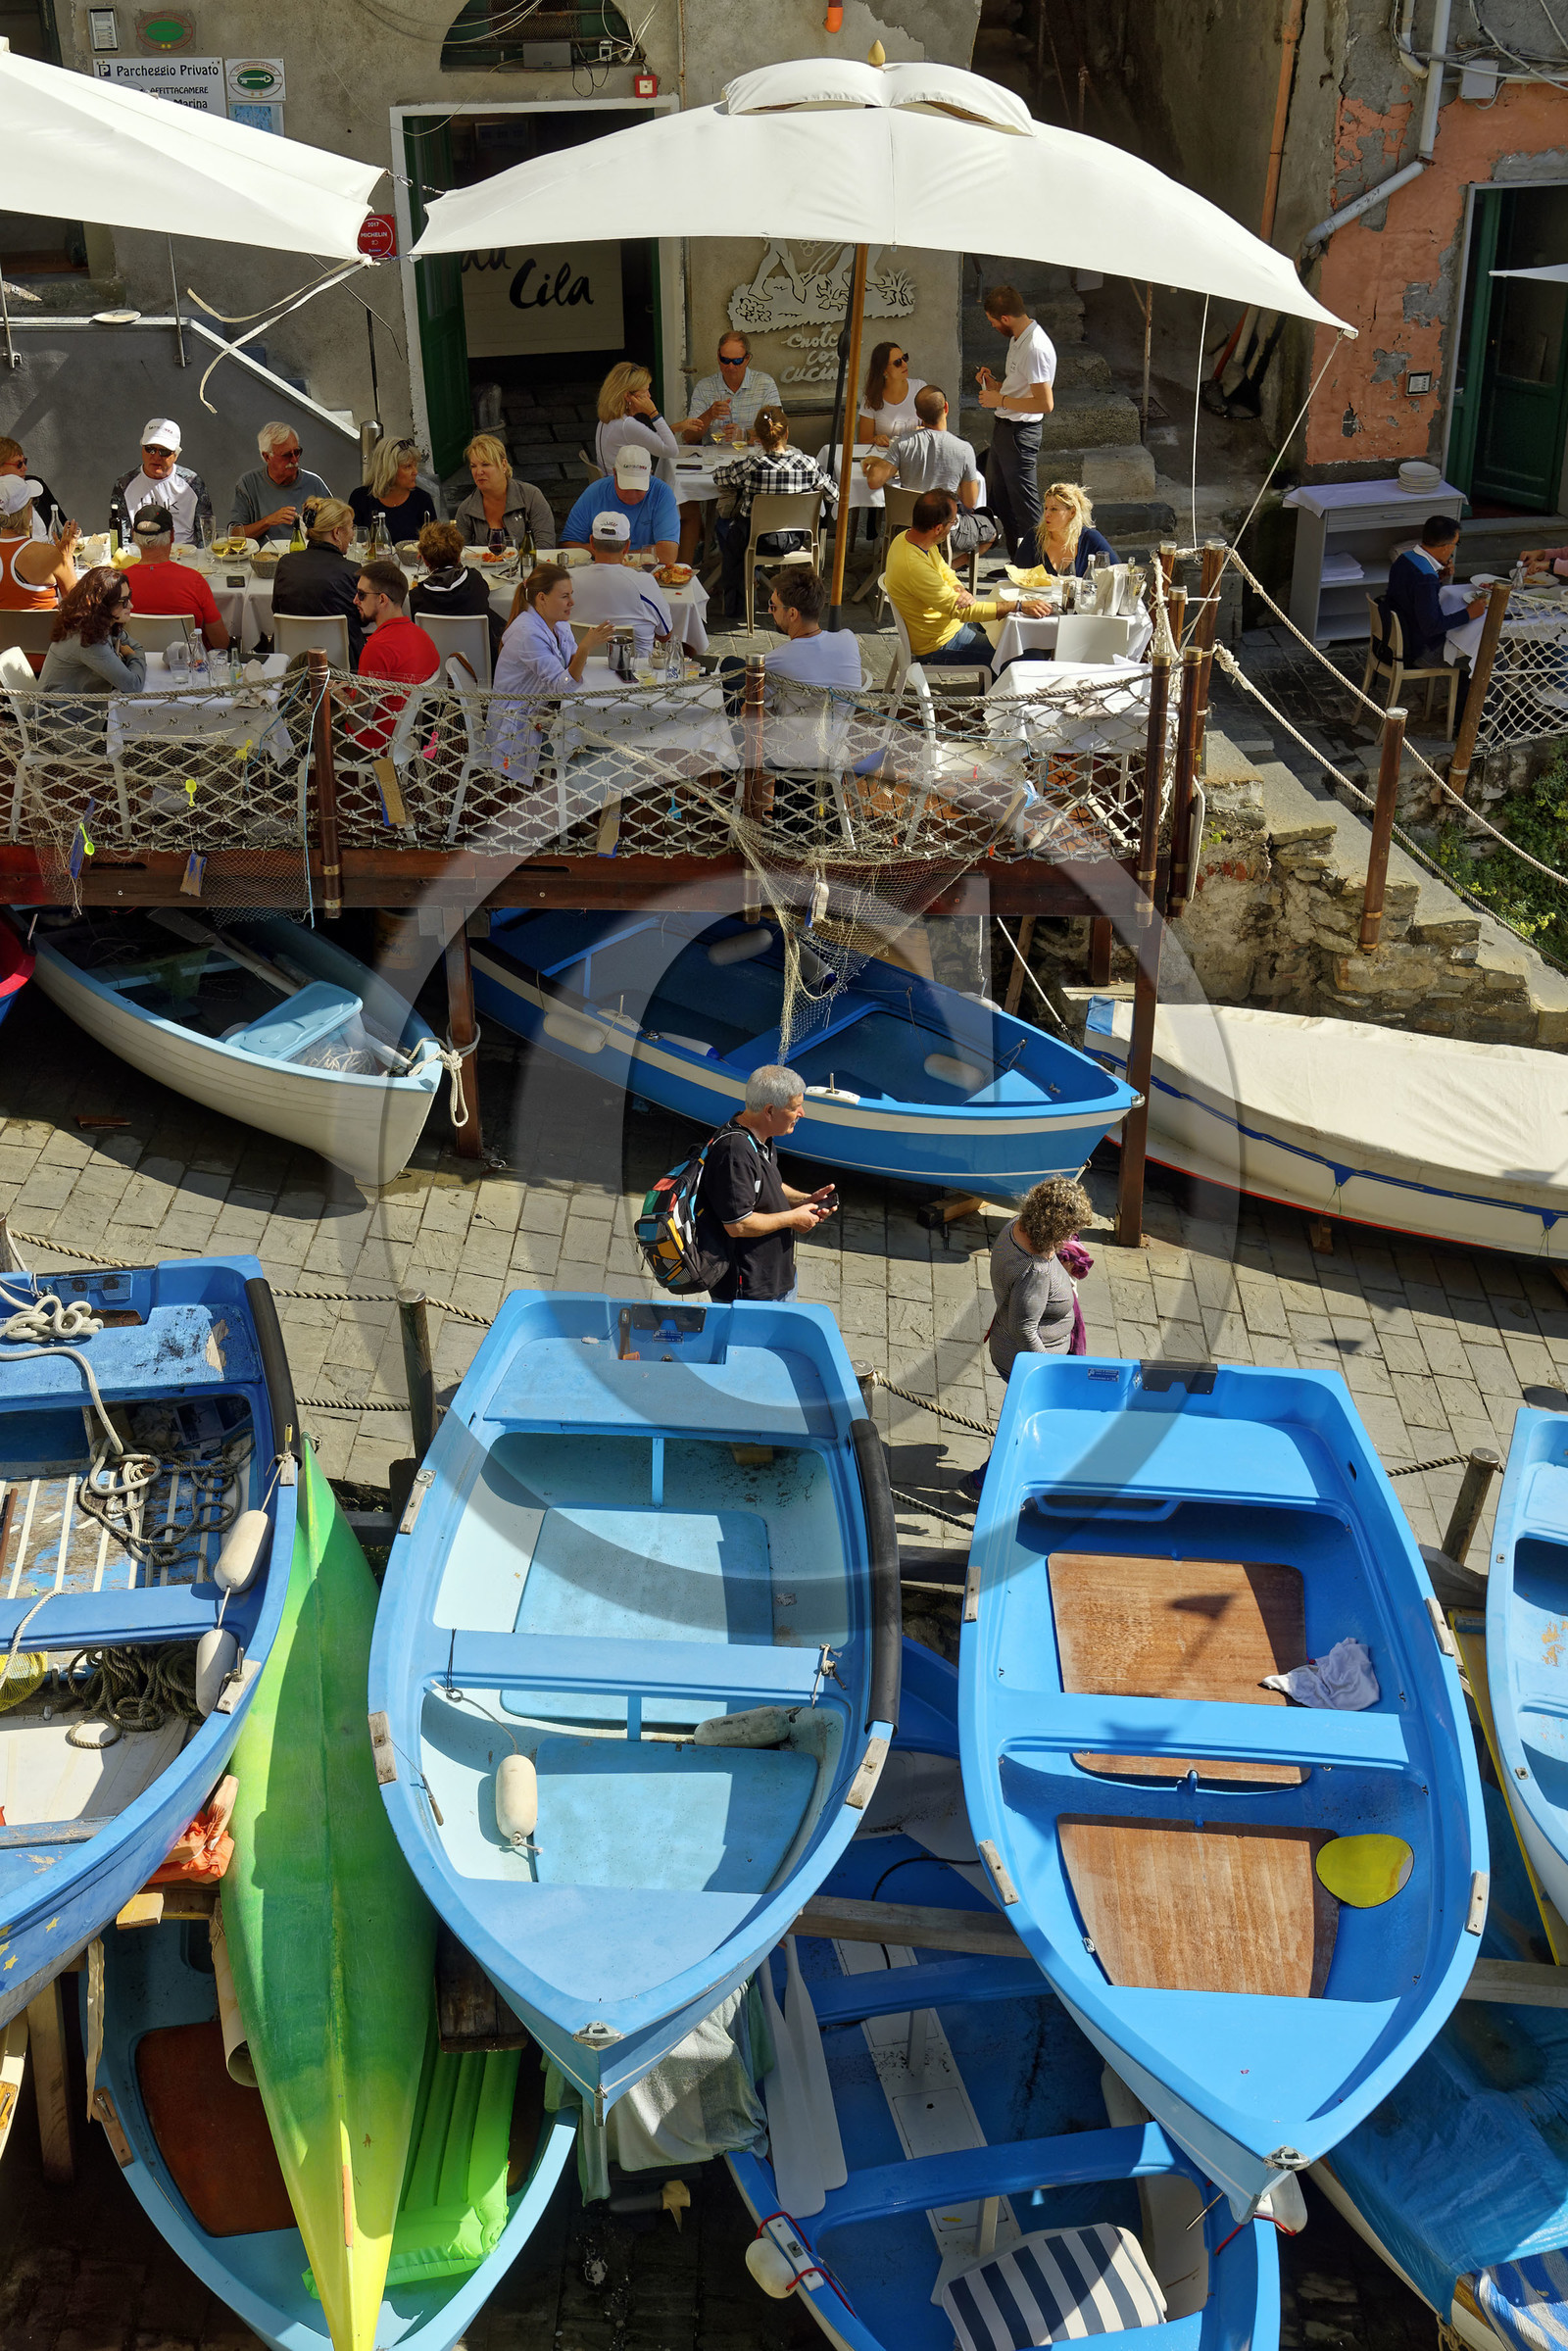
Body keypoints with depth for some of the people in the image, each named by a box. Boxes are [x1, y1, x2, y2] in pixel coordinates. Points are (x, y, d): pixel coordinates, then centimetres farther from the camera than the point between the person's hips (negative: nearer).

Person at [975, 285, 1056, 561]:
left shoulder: (1036, 348, -22)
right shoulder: (1017, 339, 10)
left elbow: (1045, 403, -26)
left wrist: (1001, 400, -19)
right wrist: (995, 385, 6)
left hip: (1020, 434, -11)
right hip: (1004, 428, 11)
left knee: (1025, 507, -4)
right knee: (1002, 502, 18)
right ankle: (1015, 564, 27)